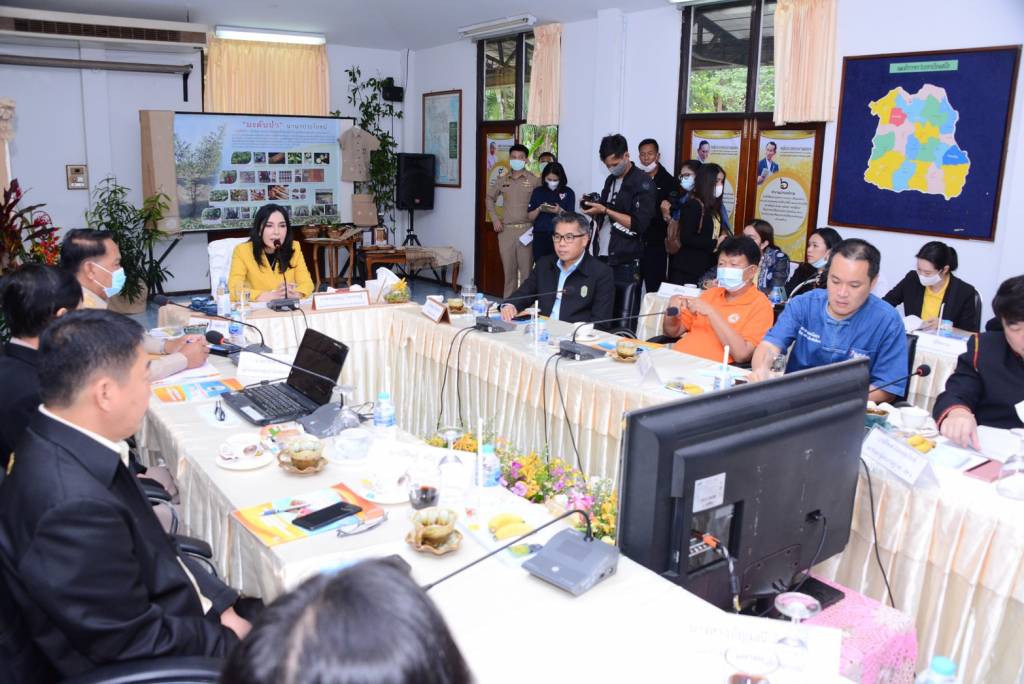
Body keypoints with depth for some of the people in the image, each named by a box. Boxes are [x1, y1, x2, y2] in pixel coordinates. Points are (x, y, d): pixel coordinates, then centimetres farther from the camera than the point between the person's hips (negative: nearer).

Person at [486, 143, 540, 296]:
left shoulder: (534, 180, -2)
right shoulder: (502, 181, 11)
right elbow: (490, 198, 23)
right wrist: (494, 218, 12)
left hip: (525, 229, -4)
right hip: (505, 230, 4)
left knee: (526, 269, -4)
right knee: (508, 269, 10)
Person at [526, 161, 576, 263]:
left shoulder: (568, 192, 4)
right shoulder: (538, 191, 9)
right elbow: (530, 218, 9)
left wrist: (560, 211, -18)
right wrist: (539, 209, -10)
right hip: (540, 236, 2)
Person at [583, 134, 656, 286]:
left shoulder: (643, 182, -8)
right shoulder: (610, 179, 14)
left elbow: (639, 224, -16)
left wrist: (605, 210, -18)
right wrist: (592, 210, 2)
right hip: (601, 255, 6)